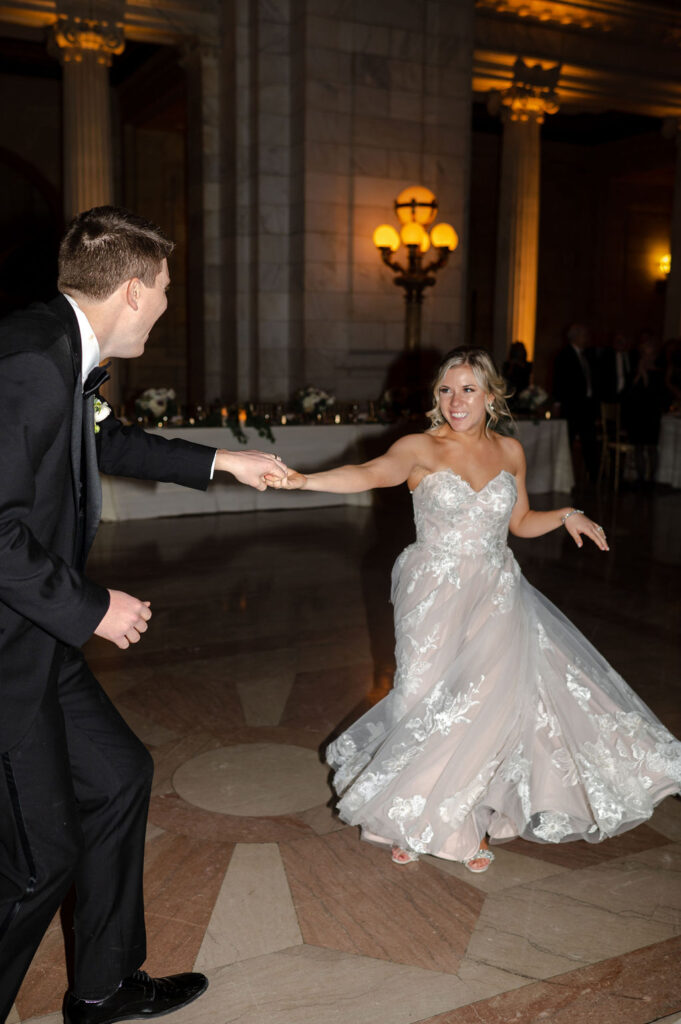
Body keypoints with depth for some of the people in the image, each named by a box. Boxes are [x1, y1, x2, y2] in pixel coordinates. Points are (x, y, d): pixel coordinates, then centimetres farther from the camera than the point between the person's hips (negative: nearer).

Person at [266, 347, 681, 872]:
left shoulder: (510, 451, 6)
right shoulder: (421, 448, -7)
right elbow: (369, 473, -26)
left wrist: (566, 515, 0)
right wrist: (302, 479, -42)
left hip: (497, 597, 3)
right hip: (436, 597, -3)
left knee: (488, 704, -3)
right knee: (430, 704, 0)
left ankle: (471, 820, 23)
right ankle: (415, 819, 28)